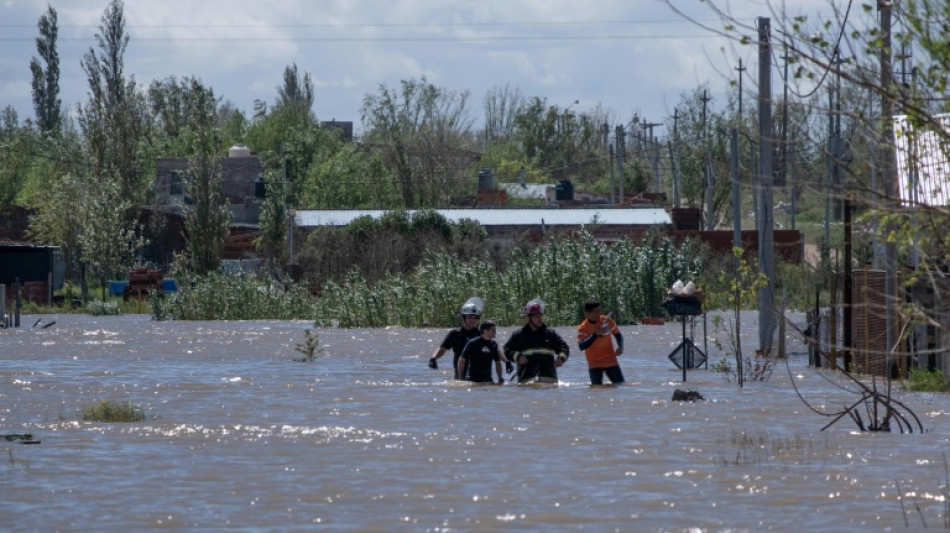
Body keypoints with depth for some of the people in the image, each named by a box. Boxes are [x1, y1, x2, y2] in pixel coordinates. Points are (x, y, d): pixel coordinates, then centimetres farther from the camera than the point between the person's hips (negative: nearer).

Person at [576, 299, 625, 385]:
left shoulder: (607, 321, -4)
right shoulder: (583, 328, -12)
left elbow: (617, 334, 10)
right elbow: (581, 347, -24)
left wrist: (620, 347, -10)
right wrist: (595, 334, -31)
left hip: (611, 361, 2)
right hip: (594, 364, -2)